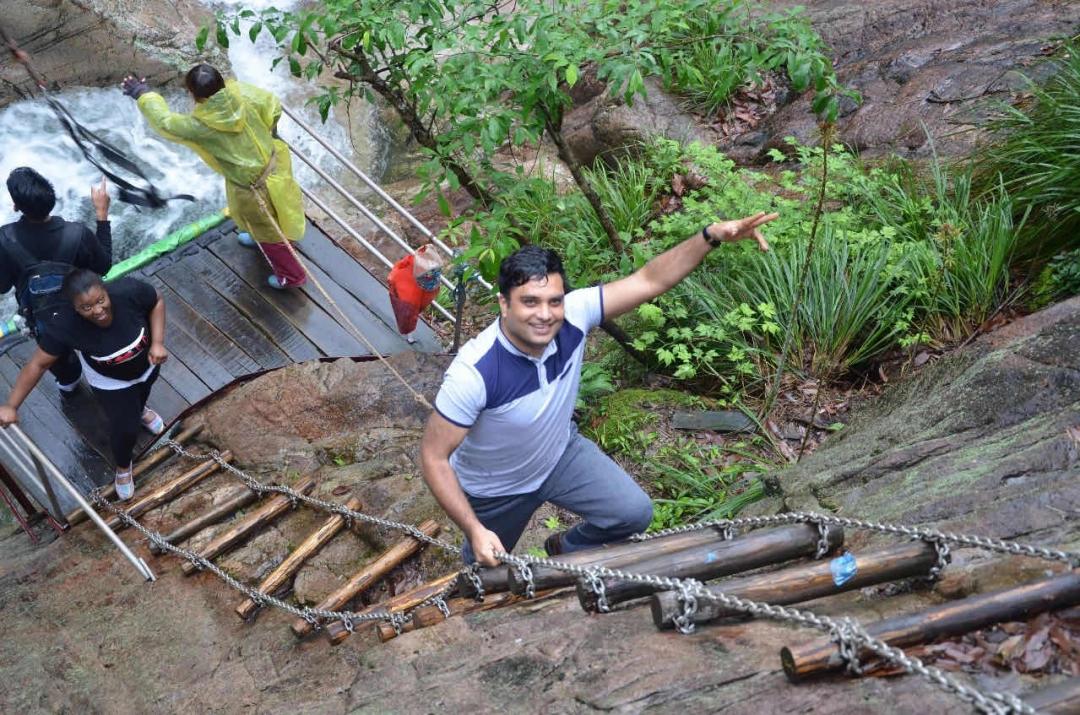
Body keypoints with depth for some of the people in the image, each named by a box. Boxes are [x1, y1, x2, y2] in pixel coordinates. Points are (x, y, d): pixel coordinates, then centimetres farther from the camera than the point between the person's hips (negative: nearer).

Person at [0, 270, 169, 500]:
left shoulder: (129, 291, -41)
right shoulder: (67, 327, -41)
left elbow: (156, 302, -19)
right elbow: (37, 364, -29)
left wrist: (157, 342, -29)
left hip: (146, 363, 2)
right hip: (110, 382, -2)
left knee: (143, 392, 33)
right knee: (125, 429, 6)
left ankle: (139, 410, 73)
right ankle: (123, 467, 43)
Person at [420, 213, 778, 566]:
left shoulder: (573, 315, -30)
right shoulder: (474, 372, -41)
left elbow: (648, 281, -24)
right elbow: (434, 456, -31)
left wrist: (712, 235, -37)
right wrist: (474, 530, -36)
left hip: (559, 454, 4)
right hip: (496, 488, -3)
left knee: (635, 513, 3)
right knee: (488, 570, 20)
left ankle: (566, 549, 34)